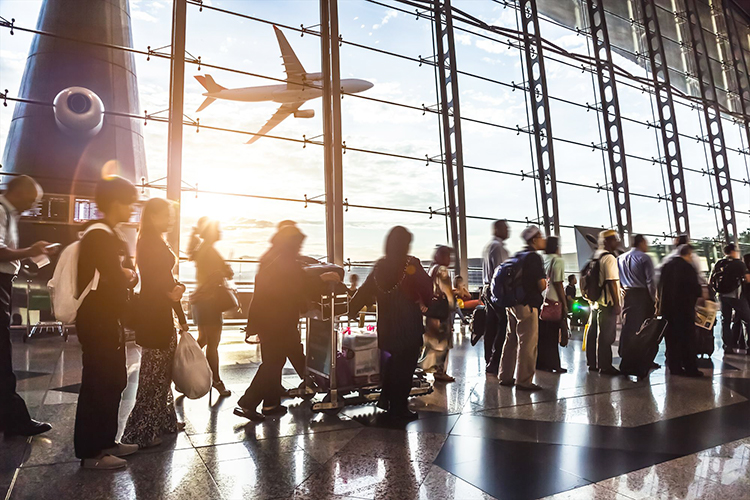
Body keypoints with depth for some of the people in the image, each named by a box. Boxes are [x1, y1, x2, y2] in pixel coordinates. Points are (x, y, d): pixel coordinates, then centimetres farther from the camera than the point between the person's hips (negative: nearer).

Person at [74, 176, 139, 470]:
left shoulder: (112, 237, 15)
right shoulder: (98, 236, -16)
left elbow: (128, 275, 13)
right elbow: (114, 281, -22)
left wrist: (128, 276, -7)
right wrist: (127, 277, -3)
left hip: (109, 319, 10)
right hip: (97, 321, -10)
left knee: (113, 381, 15)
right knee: (97, 384, -1)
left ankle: (106, 441, 27)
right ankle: (90, 452, 11)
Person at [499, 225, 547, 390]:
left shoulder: (518, 256, 13)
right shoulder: (534, 257, -12)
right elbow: (542, 285, -17)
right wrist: (546, 282, 4)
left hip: (513, 303, 9)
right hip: (527, 304, -9)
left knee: (511, 340, 15)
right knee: (528, 343, -2)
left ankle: (505, 377, 23)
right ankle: (524, 381, 3)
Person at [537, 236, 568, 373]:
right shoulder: (558, 261, -8)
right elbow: (558, 284, -13)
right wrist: (565, 304, -8)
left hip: (540, 301, 6)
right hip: (553, 302, -6)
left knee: (542, 334, 12)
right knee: (552, 335, 2)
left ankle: (541, 363, 18)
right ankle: (552, 364, 7)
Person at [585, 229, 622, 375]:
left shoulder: (595, 256, 13)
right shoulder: (609, 258, -14)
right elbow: (612, 282, -19)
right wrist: (617, 304, -18)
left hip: (595, 302, 9)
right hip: (607, 303, -9)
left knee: (593, 333, 14)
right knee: (606, 336, -3)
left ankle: (592, 363, 23)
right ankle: (605, 366, 3)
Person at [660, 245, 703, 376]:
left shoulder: (666, 266, 7)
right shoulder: (688, 268, -12)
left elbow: (660, 286, 11)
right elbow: (695, 288, -11)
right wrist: (700, 292, 11)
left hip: (668, 307, 6)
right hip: (684, 308, -6)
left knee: (672, 338, 10)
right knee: (687, 338, 2)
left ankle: (674, 367, 14)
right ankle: (690, 369, 6)